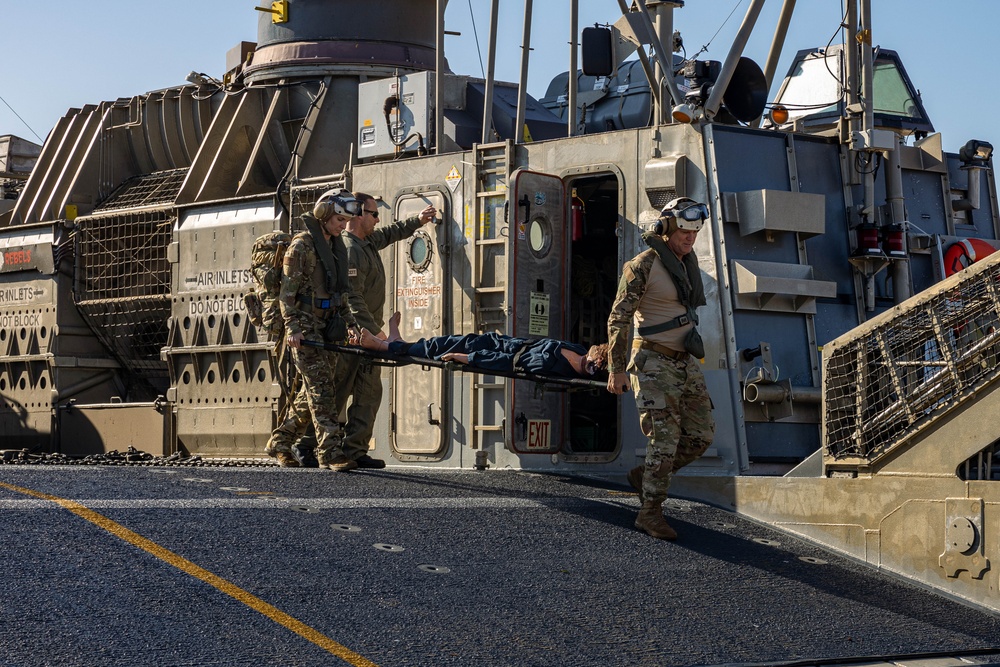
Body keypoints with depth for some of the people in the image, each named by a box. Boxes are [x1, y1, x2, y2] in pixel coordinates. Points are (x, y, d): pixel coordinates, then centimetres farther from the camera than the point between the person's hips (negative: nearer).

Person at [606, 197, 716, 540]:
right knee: (666, 438, -11)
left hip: (685, 362, 8)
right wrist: (616, 369, -14)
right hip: (653, 362, -8)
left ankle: (645, 476, 21)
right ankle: (650, 513, -1)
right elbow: (618, 318, -12)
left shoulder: (688, 261, 10)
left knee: (701, 434, 4)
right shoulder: (644, 265, -14)